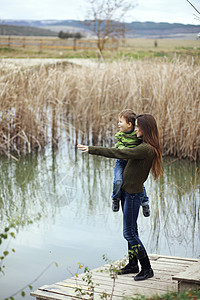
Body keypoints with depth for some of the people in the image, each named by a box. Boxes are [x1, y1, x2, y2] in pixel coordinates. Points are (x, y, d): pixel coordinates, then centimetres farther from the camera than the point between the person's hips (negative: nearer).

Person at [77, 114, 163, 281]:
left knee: (129, 233, -5)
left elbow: (118, 153, -25)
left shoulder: (145, 149, -23)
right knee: (132, 230, 17)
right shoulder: (146, 147, 6)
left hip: (133, 193, -10)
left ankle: (147, 269, 3)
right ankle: (134, 265, 28)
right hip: (129, 192, 10)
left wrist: (91, 149, -22)